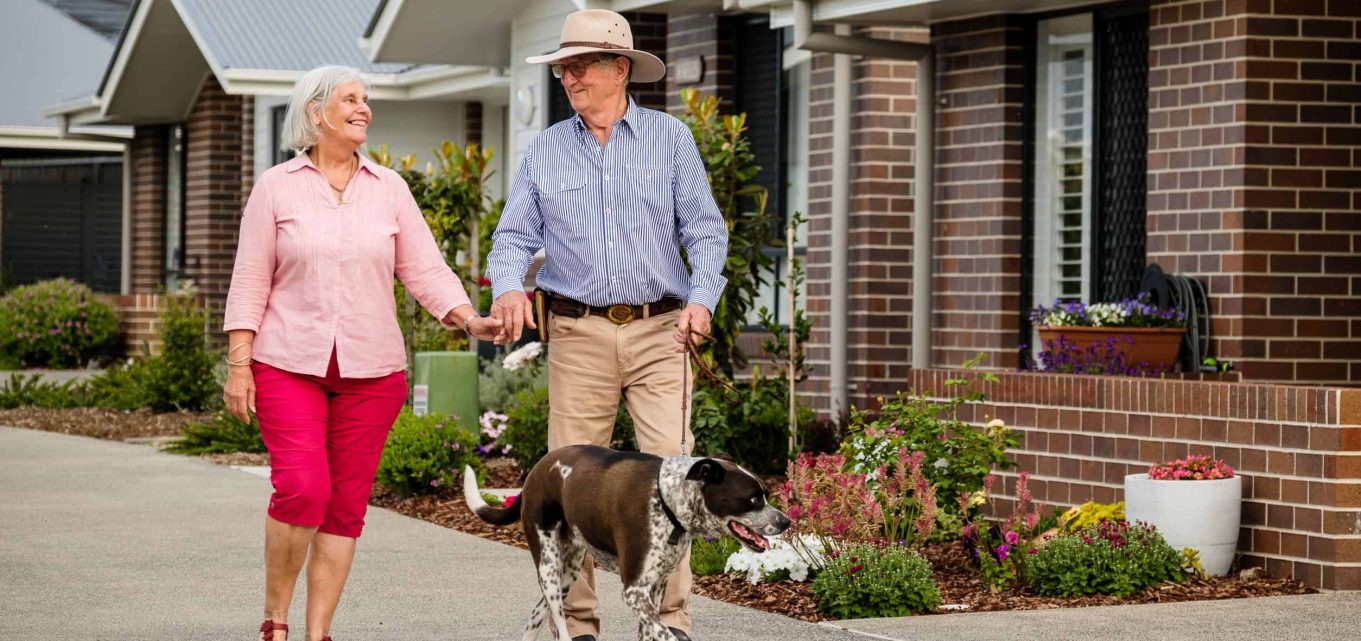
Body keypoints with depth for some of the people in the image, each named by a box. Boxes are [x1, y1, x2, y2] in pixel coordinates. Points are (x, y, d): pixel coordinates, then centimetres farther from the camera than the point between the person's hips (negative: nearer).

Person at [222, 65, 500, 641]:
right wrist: (238, 364, -4)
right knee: (302, 489, -17)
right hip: (289, 363, -3)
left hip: (371, 369, 3)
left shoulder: (389, 189, 9)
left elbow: (425, 269, 6)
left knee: (347, 503, 1)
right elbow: (250, 282, 2)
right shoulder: (277, 187, 3)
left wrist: (468, 320, -10)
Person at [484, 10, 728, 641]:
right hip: (578, 334, 2)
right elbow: (515, 234, 8)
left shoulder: (670, 138, 6)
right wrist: (508, 287, -13)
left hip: (658, 331, -1)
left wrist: (702, 298, -13)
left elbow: (705, 229, 4)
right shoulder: (544, 150, 10)